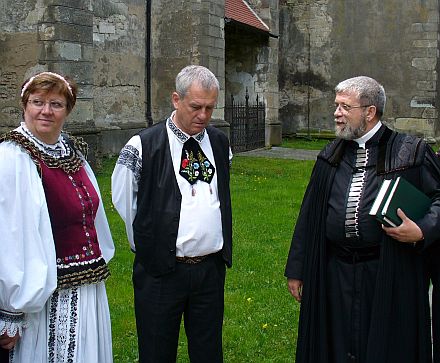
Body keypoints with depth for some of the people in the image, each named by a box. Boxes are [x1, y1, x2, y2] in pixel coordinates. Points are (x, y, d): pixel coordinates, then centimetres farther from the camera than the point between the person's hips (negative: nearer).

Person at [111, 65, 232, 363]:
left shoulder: (220, 142, 5)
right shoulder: (143, 146, -10)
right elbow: (123, 202, -1)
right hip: (161, 271, -4)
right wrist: (148, 245, 5)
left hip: (211, 268, 4)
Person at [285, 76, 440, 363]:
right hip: (335, 274, 4)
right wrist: (297, 269, 12)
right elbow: (310, 213, 11)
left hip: (389, 276, -4)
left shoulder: (411, 152, -4)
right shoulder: (331, 155, 9)